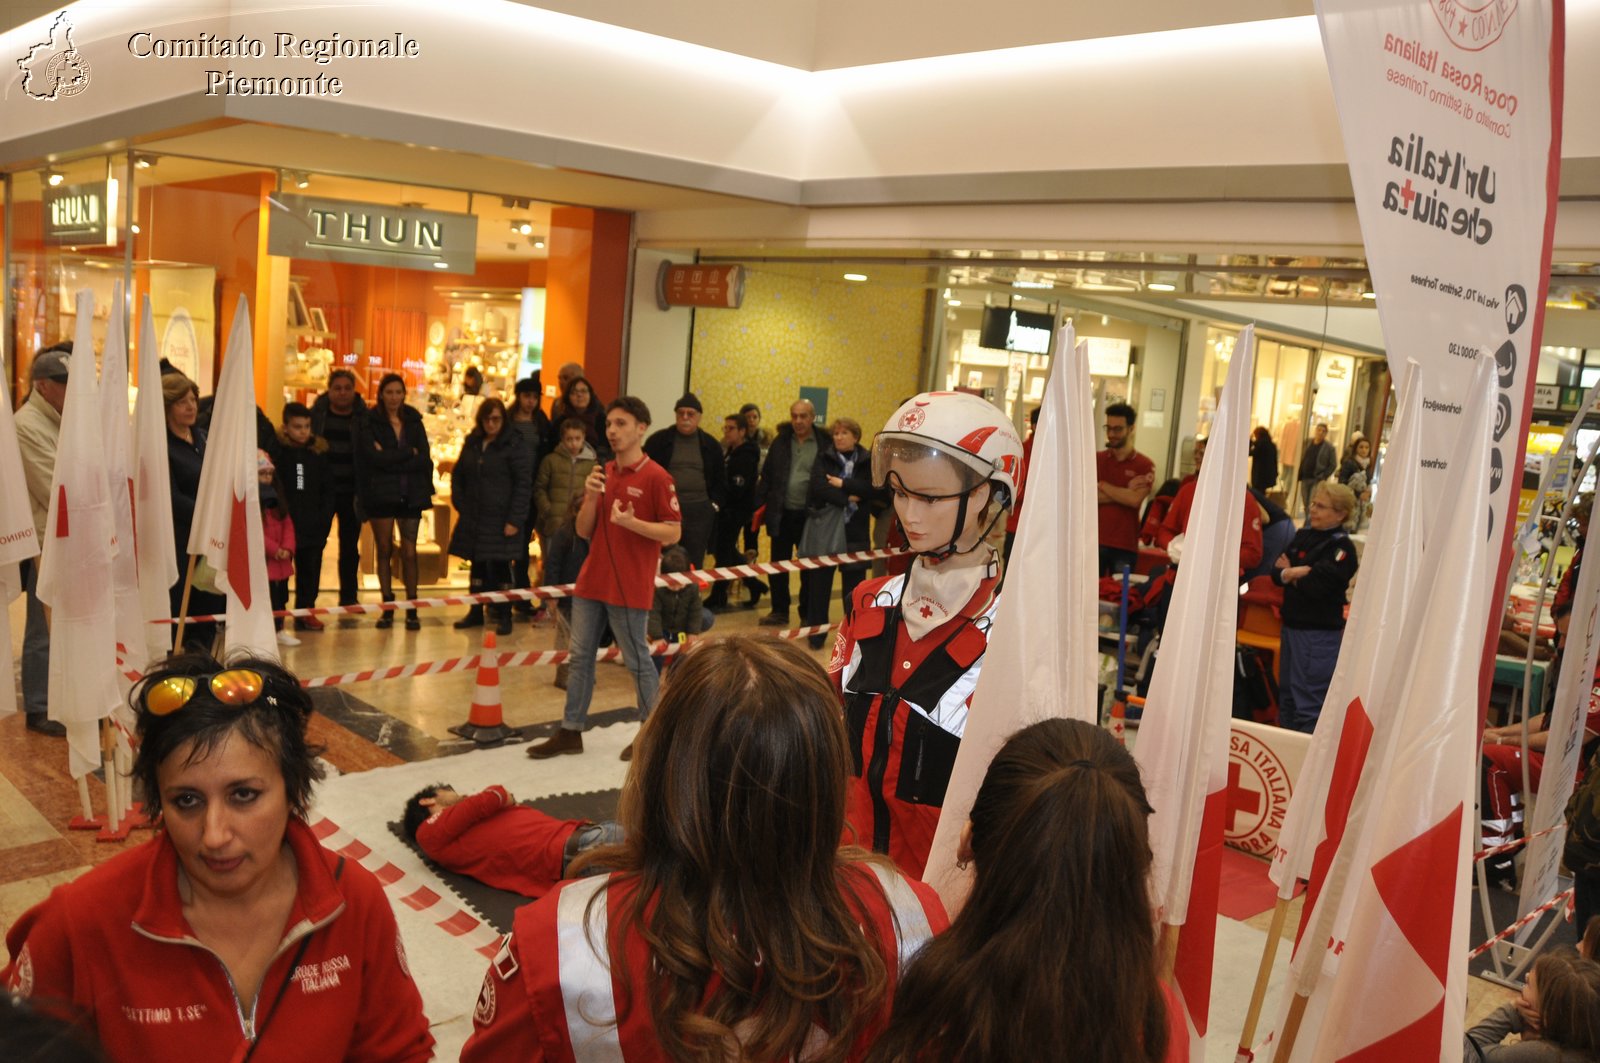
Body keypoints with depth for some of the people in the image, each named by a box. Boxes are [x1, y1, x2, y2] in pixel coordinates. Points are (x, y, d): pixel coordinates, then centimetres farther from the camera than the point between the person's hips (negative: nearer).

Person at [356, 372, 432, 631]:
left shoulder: (414, 421, 9)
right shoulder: (369, 423, 1)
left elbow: (424, 459, -3)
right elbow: (375, 457, -14)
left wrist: (390, 459, -10)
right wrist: (409, 454, -9)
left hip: (410, 494, 1)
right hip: (381, 494, -1)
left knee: (409, 552, -1)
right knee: (384, 551, 4)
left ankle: (412, 609, 6)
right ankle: (387, 607, 12)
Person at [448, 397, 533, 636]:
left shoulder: (514, 445, -6)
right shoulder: (471, 443, 11)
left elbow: (523, 484, -10)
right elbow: (458, 476, 19)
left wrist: (515, 520, -14)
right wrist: (460, 505, 6)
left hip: (500, 520, -5)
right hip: (473, 518, 5)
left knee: (499, 565, -2)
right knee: (478, 565, 12)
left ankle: (504, 616, 8)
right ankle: (476, 611, 23)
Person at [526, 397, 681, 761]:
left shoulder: (656, 477, -10)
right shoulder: (603, 474, 11)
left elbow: (672, 533, -11)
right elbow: (584, 531, 9)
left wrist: (631, 522, -25)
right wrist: (591, 497, -8)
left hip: (629, 587, -7)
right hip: (592, 581, 7)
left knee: (637, 660, 3)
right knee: (580, 656, 11)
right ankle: (570, 732, 21)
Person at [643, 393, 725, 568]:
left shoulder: (710, 445, 10)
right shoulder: (658, 440, 3)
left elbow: (720, 479, 15)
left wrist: (715, 504, 3)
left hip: (699, 511, 1)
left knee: (693, 564, 4)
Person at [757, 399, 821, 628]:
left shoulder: (823, 445, -7)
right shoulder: (781, 442, 5)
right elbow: (767, 476, 8)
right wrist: (760, 505, 3)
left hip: (809, 516, -3)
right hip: (781, 514, 4)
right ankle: (779, 612, 23)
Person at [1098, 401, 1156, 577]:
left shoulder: (1144, 465, 0)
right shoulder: (1096, 460, 8)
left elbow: (1135, 500, -14)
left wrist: (1101, 485, -6)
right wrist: (1125, 492, -11)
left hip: (1125, 546, -2)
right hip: (1095, 541, 2)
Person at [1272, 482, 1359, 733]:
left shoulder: (1342, 547, -13)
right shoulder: (1304, 535, 11)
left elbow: (1315, 586, -22)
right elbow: (1276, 570, 6)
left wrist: (1289, 574, -5)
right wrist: (1290, 573, -15)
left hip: (1320, 633, -8)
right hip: (1292, 625, 8)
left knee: (1308, 702, -5)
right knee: (1286, 695, 19)